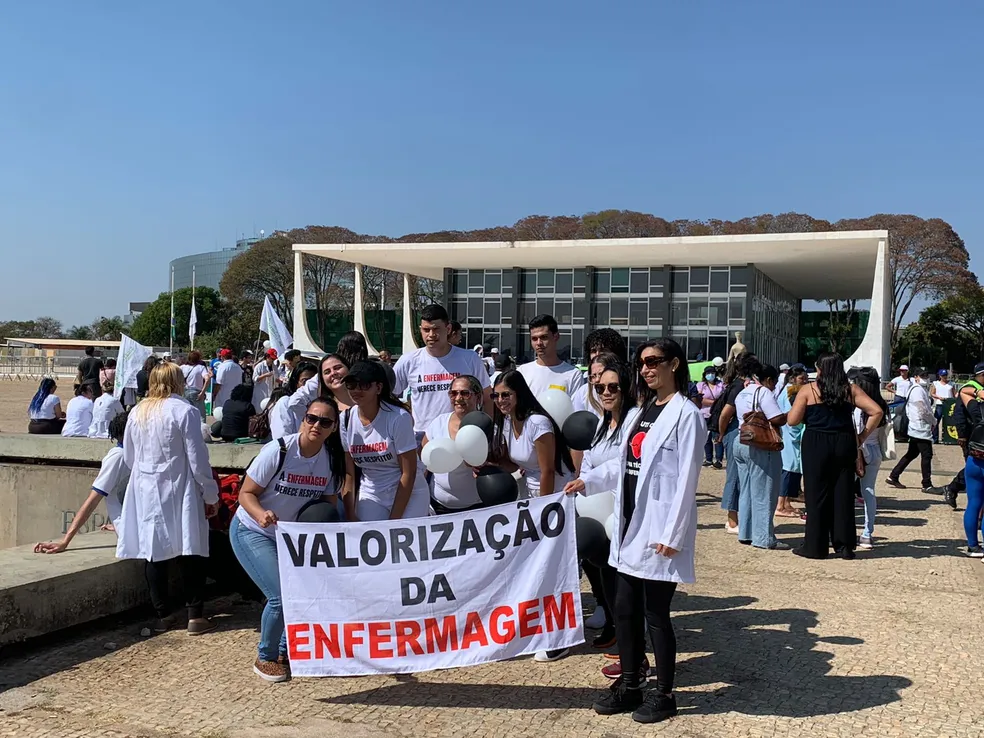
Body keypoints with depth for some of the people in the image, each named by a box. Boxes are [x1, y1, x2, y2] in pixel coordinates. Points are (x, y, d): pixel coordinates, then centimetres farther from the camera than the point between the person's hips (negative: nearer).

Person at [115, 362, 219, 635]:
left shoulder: (137, 413, 5)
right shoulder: (184, 411, -11)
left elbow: (128, 457, 14)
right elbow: (197, 459, -11)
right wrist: (210, 494, -2)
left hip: (146, 493, 5)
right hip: (179, 493, -5)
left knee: (155, 554, 10)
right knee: (190, 553, 2)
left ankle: (162, 615, 16)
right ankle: (195, 616, 3)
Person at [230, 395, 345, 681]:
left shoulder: (332, 460, -9)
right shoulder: (278, 451, -23)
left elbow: (329, 505, 0)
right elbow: (246, 493, -19)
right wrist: (261, 514, -38)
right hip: (252, 532, -5)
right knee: (282, 596, -17)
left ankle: (286, 651, 21)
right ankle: (265, 658, 9)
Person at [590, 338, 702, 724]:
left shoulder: (685, 414, -10)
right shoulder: (640, 411, 15)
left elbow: (687, 478, -14)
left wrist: (672, 535, -16)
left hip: (658, 530, -7)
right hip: (630, 525, 8)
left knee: (655, 615, 1)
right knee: (625, 610, 11)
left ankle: (664, 695, 16)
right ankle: (629, 685, 24)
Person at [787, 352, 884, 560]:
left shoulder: (808, 390, -2)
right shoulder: (851, 390, 5)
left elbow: (792, 420, -4)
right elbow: (877, 412, -1)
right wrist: (862, 436, 5)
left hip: (816, 444, -2)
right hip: (844, 444, 3)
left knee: (817, 495, 4)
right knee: (843, 495, 9)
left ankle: (815, 547, 8)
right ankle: (845, 546, 14)